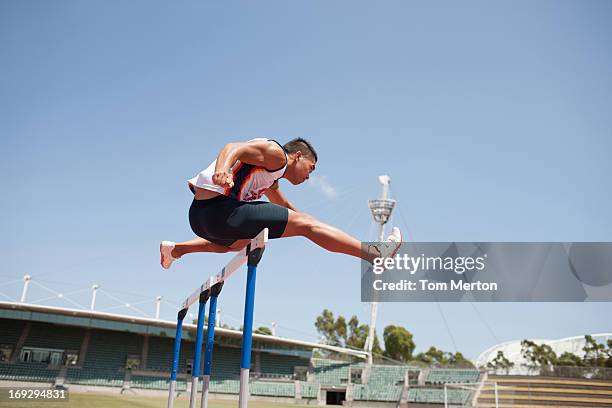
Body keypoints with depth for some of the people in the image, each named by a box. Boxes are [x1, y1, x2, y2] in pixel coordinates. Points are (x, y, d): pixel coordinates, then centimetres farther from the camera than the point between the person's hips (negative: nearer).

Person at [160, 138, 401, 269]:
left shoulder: (270, 180, 28)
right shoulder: (276, 154, -1)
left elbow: (283, 205, 45)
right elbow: (234, 148, -17)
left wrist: (318, 228, 51)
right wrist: (222, 170, -39)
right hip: (218, 208, -10)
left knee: (239, 242, 43)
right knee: (304, 224, -8)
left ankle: (176, 249, 46)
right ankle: (374, 253, -5)